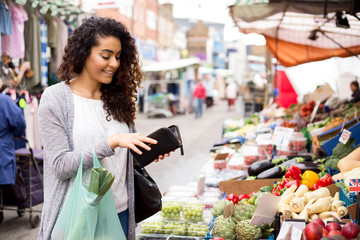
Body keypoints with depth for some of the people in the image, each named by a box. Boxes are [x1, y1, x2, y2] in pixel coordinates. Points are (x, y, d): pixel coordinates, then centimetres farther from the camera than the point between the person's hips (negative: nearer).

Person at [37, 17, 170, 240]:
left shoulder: (118, 97, 6)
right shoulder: (55, 98, -9)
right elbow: (61, 165, -16)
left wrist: (148, 152, -8)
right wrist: (111, 142, -24)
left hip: (120, 211, 5)